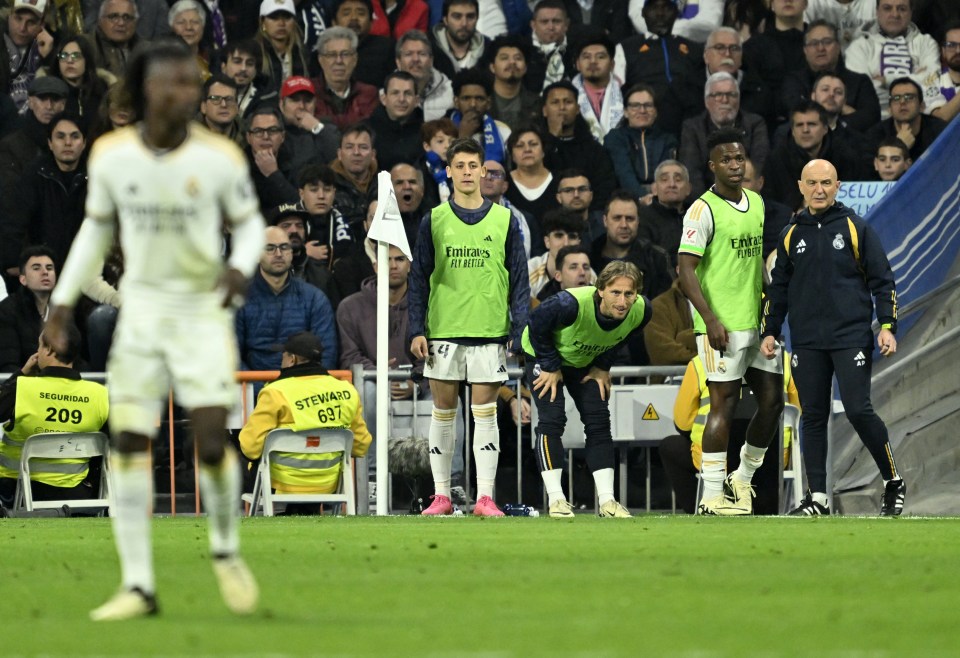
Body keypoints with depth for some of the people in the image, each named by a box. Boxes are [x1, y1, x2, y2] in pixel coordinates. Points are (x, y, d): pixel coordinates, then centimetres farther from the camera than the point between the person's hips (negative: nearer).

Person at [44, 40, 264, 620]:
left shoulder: (220, 158, -10)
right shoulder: (112, 155, -4)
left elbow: (249, 223, 4)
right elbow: (97, 228, 11)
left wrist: (240, 267, -18)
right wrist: (64, 301, 7)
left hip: (203, 308, -2)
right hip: (141, 306, 2)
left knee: (212, 440, -11)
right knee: (129, 442, -5)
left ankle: (226, 551, 18)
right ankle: (138, 586, 0)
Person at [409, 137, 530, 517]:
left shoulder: (504, 221, 6)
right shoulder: (433, 221, 6)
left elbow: (519, 280, 7)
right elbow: (419, 279, 7)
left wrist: (520, 331, -2)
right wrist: (417, 330, -2)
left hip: (490, 331, -1)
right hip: (443, 331, 1)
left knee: (485, 413, -1)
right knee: (443, 411, 4)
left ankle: (485, 497, -1)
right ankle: (441, 495, 9)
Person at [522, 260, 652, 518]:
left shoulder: (641, 311, -26)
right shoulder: (571, 304, -44)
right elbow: (537, 324, -25)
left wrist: (603, 367, -4)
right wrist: (550, 367, -19)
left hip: (585, 363, 5)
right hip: (544, 355, -5)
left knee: (599, 423, -2)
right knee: (552, 420, -16)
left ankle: (607, 500, 0)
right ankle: (556, 499, -13)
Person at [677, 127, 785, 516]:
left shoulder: (757, 203, 13)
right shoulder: (704, 210, -10)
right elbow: (686, 269, -15)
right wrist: (711, 320, -22)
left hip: (758, 322, 8)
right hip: (723, 326, -7)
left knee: (772, 399, 8)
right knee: (724, 403, -7)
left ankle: (743, 478, 24)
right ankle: (711, 495, -2)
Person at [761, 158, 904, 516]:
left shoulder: (857, 229, 2)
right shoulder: (791, 235, 12)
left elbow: (882, 281, 2)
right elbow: (778, 288, 19)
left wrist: (887, 326, -7)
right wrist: (769, 332, 13)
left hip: (852, 337, -4)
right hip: (807, 342, 4)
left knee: (858, 410, -11)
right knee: (813, 417, 3)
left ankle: (893, 480, 6)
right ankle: (817, 497, 7)